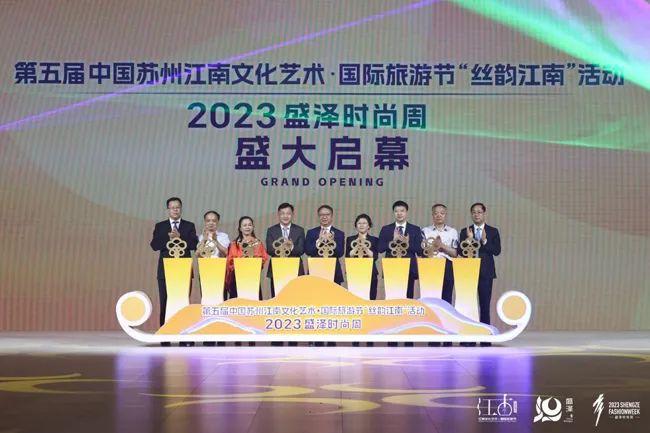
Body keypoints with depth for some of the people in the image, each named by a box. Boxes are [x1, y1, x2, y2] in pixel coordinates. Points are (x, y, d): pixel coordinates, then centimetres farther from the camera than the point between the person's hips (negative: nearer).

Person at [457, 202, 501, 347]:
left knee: (485, 305, 1)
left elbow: (497, 251, -5)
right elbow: (460, 251, -2)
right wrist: (469, 240, -16)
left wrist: (484, 241, -18)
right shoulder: (465, 232, 8)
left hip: (486, 272, 0)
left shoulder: (493, 231, 6)